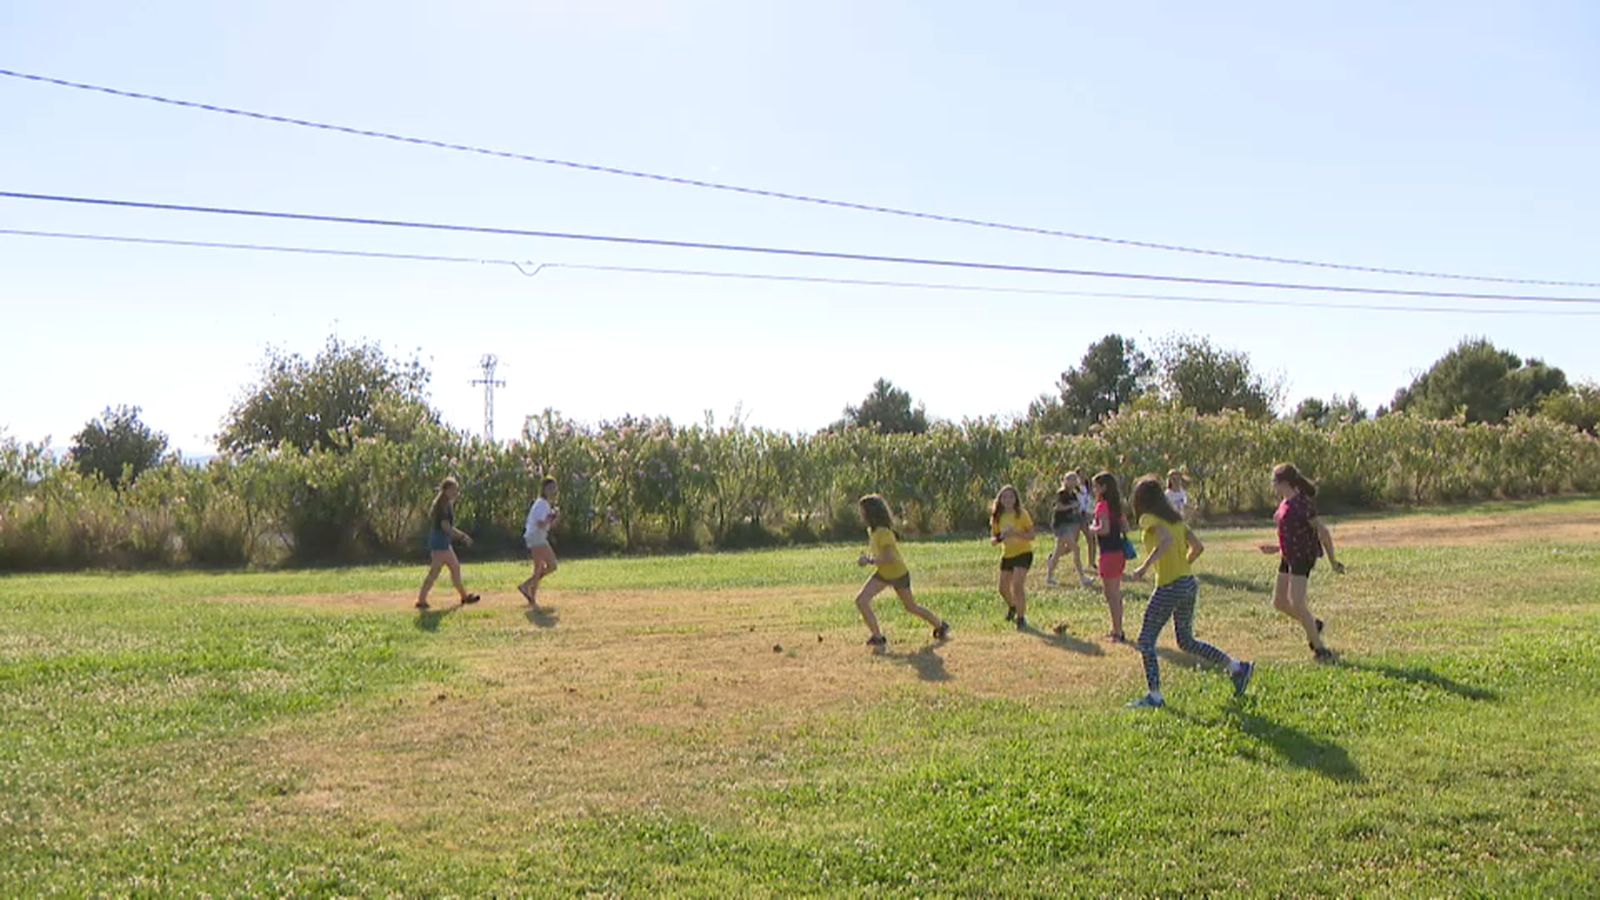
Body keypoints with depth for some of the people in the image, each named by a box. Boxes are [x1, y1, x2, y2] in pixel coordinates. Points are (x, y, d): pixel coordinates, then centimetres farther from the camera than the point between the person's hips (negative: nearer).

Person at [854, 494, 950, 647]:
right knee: (861, 600, -7)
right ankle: (877, 637, 2)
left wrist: (870, 561, -32)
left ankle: (941, 625, 31)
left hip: (898, 573, -8)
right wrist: (867, 557, -1)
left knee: (911, 607, 10)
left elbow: (890, 558, -35)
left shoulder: (883, 532, -30)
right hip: (883, 573, 8)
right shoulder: (871, 530, -2)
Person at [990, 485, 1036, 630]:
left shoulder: (1022, 514, -13)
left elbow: (1031, 535, -15)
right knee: (1003, 588, 10)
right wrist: (998, 539, -20)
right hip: (1007, 555, 5)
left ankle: (1021, 618, -8)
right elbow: (993, 539, 4)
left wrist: (1015, 533, -31)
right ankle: (1012, 607, 42)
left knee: (1017, 585, -20)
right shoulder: (998, 517, -1)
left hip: (1023, 553, -5)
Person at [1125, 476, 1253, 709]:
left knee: (1146, 641, 1)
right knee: (1186, 641, 22)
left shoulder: (1149, 519, -9)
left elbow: (1166, 539, -28)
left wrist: (1144, 568, -30)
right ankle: (1238, 668, 21)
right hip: (1189, 583, 8)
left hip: (1169, 587, -8)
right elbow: (1198, 547, 13)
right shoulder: (1175, 518, 14)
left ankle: (1154, 696, -1)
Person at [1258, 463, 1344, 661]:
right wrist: (1276, 548, 12)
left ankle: (1319, 648, -2)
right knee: (1279, 602, 11)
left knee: (1296, 602, -13)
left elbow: (1323, 531, -15)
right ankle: (1314, 624, 31)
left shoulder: (1302, 504, -18)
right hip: (1288, 557, 9)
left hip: (1303, 557, -9)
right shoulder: (1285, 504, 10)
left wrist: (1332, 561, -12)